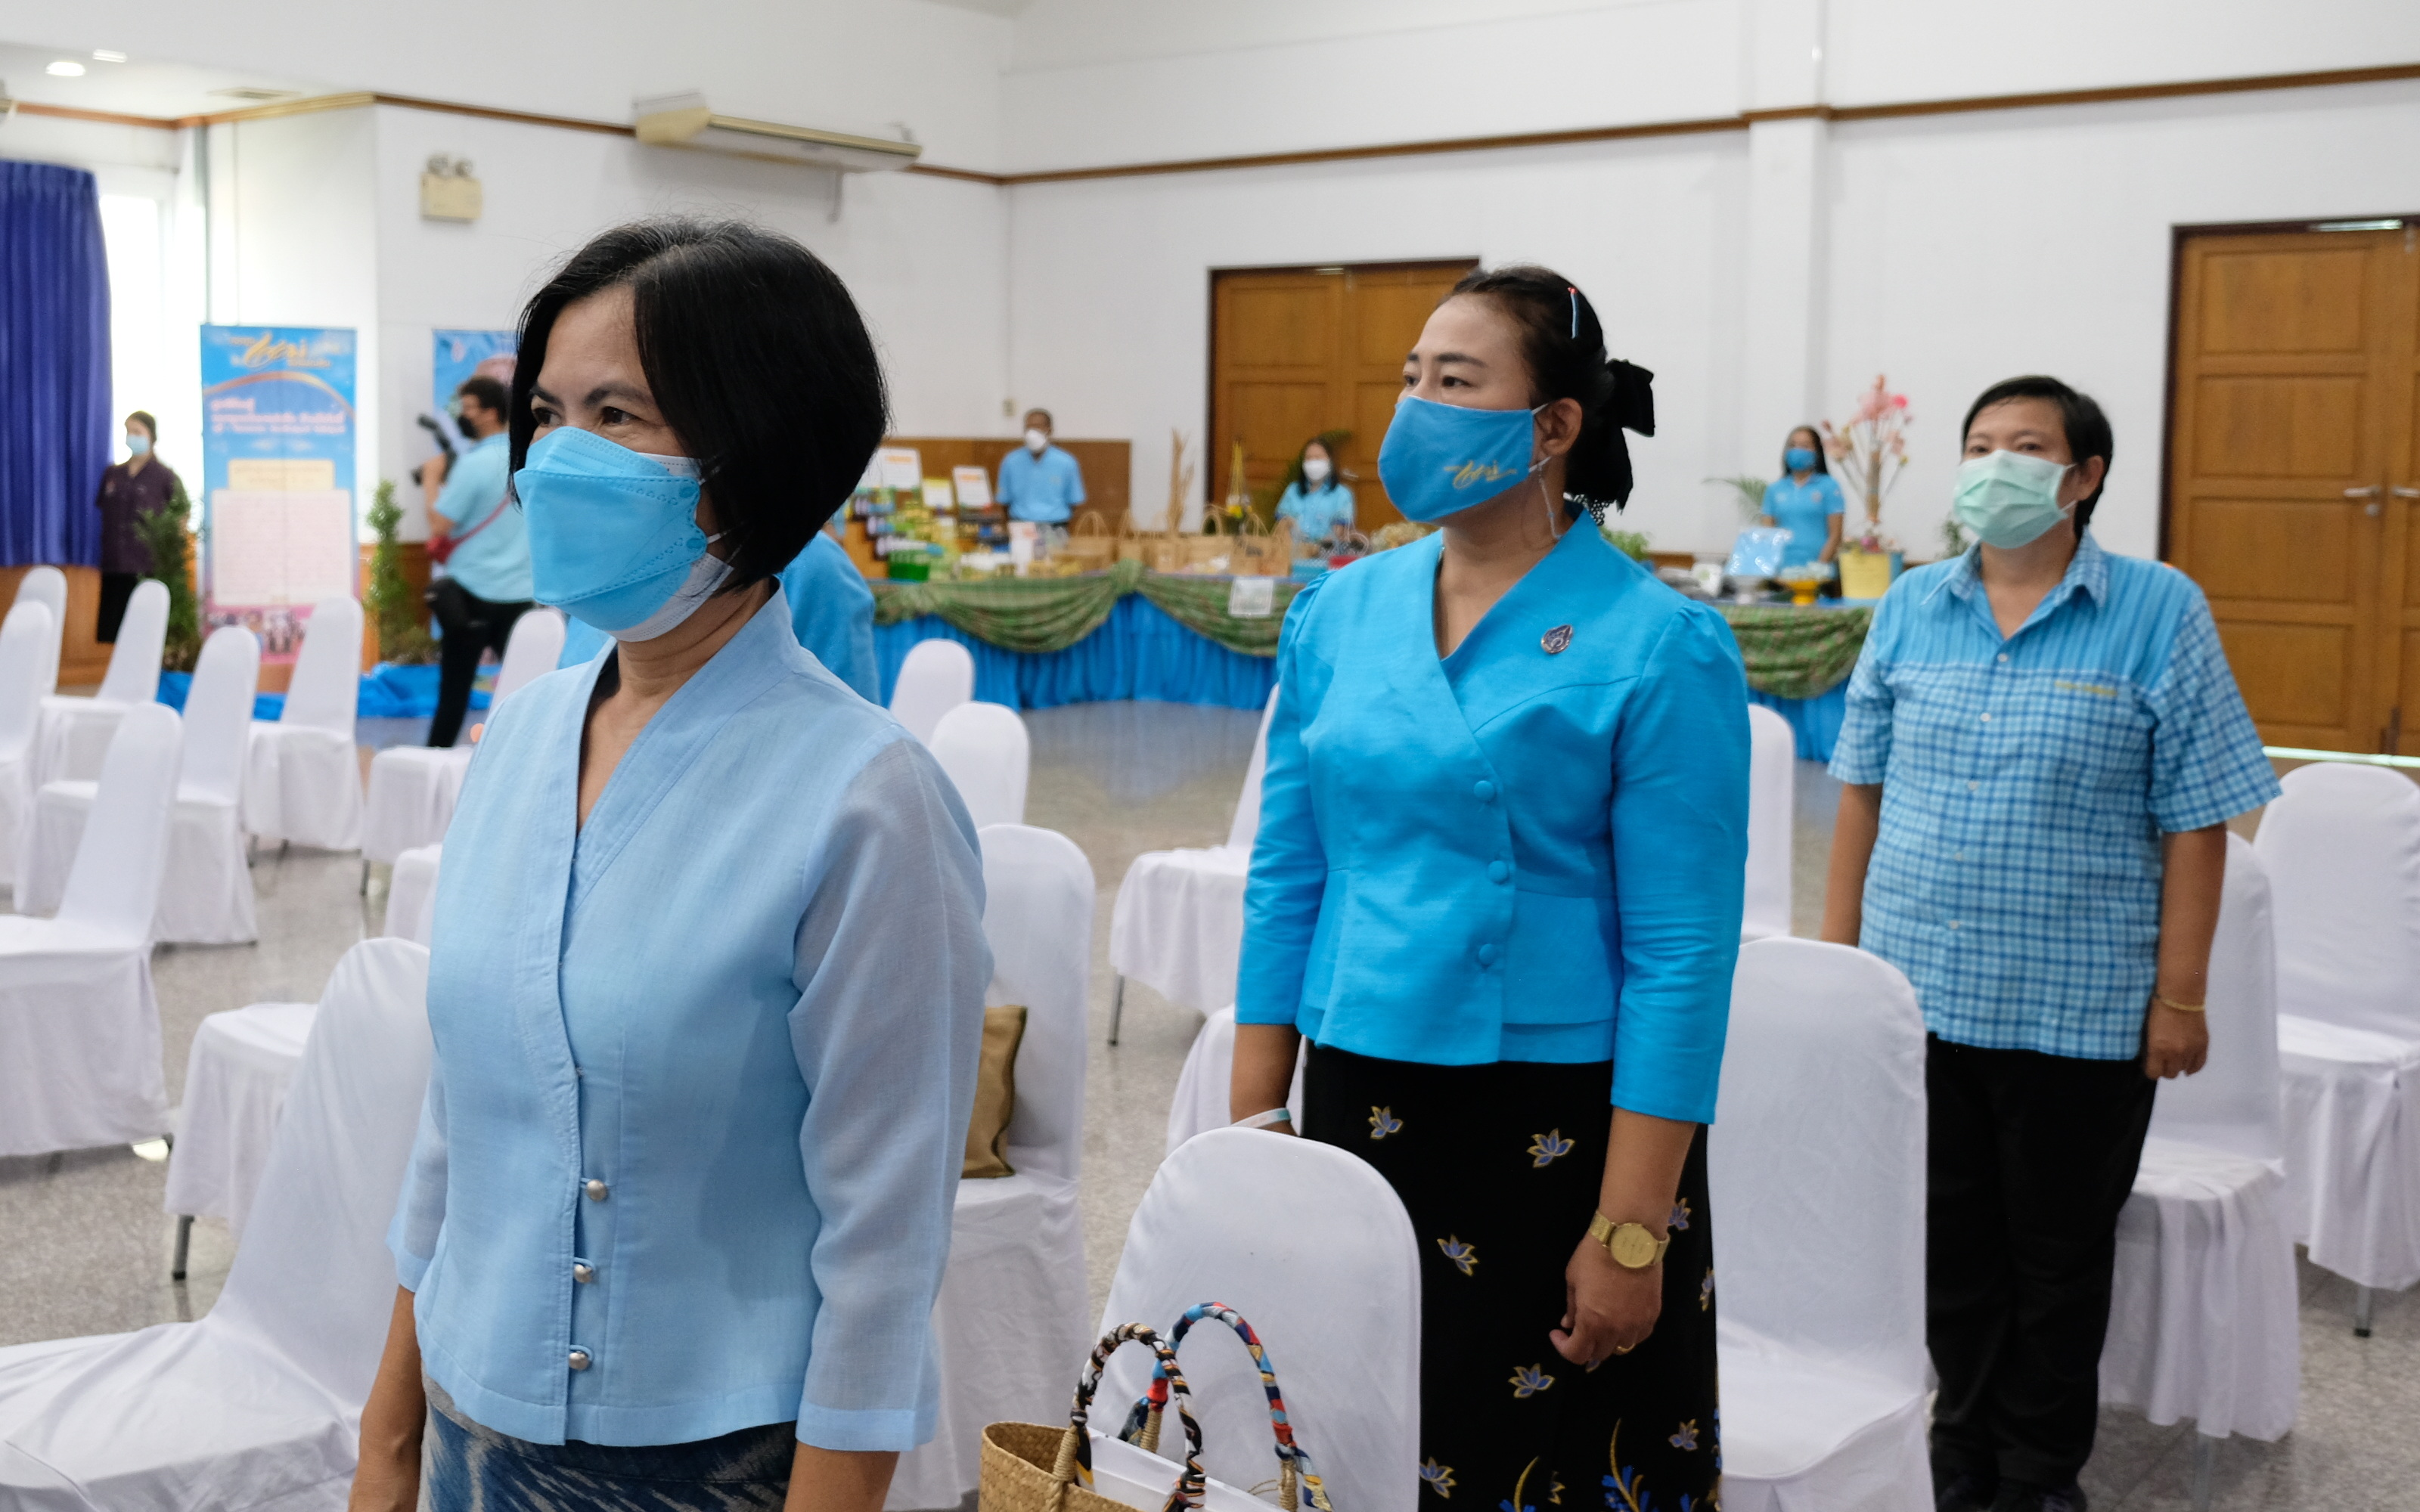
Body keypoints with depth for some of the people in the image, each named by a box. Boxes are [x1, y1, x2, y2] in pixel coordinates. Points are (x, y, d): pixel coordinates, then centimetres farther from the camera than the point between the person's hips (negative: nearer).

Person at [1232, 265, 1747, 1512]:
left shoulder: (1659, 646, -10)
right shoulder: (1339, 613, 5)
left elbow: (1683, 957, -12)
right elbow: (1287, 882, 10)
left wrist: (1632, 1229, -14)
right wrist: (1251, 1126, 7)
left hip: (1555, 1124, -4)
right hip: (1358, 1107, 4)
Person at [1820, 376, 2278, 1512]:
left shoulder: (2161, 615, -5)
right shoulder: (1910, 608, 5)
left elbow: (2196, 820, -6)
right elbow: (1863, 790, 9)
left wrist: (2180, 997, -9)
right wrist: (1837, 950, 6)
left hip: (2079, 1010, -3)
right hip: (1916, 992, 3)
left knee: (2058, 1252, 11)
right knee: (1948, 1244, 13)